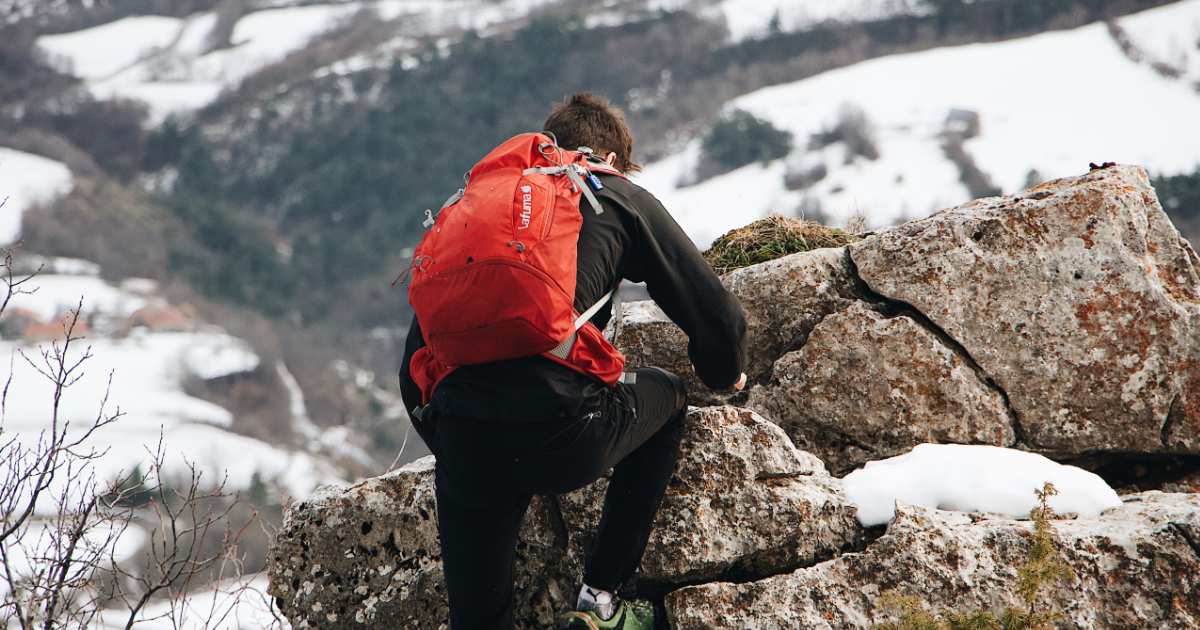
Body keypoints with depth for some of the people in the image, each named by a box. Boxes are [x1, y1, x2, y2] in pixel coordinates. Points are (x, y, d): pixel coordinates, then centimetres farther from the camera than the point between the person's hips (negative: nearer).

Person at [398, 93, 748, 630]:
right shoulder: (619, 198, 15)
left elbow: (415, 363, 23)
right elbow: (713, 315, 14)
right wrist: (725, 375, 36)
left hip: (461, 441, 3)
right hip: (564, 442, -3)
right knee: (665, 397, 29)